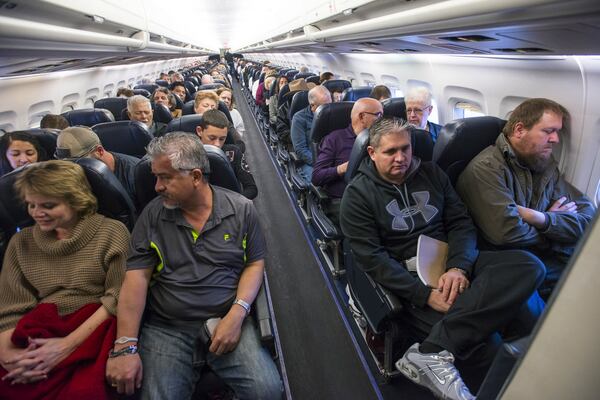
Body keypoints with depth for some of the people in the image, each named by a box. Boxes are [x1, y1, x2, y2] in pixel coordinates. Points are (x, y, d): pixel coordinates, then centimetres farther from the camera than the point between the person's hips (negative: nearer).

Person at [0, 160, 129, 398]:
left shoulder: (111, 233, 1)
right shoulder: (21, 243, 14)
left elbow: (118, 298, -7)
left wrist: (69, 344, -16)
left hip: (93, 333, -3)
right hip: (38, 334, 3)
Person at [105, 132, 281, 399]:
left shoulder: (241, 210, -1)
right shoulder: (152, 215, 1)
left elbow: (254, 263, 3)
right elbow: (137, 277, -2)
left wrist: (236, 315, -13)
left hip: (227, 320, -1)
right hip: (165, 328, 1)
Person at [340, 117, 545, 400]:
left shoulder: (431, 173, 11)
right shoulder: (358, 194, -4)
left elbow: (461, 223, 7)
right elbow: (372, 259, -11)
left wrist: (459, 267, -14)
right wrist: (425, 295, -20)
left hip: (451, 263, 7)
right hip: (408, 281, -6)